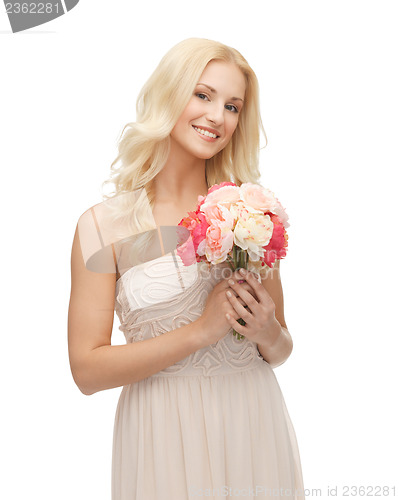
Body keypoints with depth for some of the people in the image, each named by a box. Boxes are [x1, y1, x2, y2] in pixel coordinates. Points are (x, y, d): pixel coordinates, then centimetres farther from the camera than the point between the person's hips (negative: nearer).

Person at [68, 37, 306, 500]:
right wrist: (200, 331, -18)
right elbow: (87, 370, -11)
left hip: (254, 425, 3)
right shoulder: (103, 225, -8)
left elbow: (280, 351, 9)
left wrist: (269, 333, -14)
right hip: (165, 435, -2)